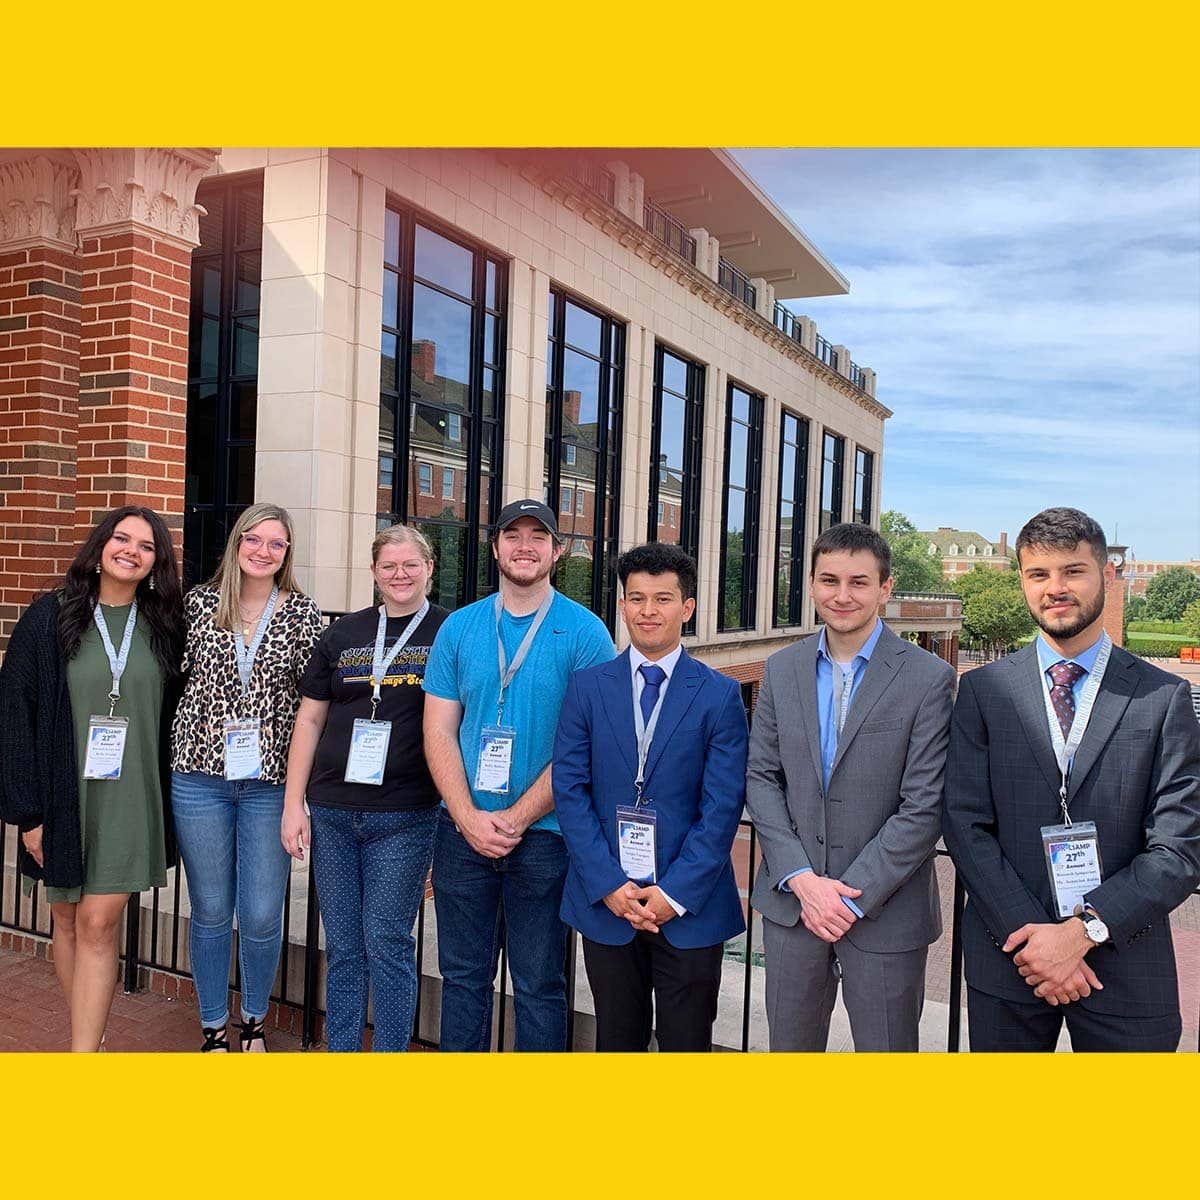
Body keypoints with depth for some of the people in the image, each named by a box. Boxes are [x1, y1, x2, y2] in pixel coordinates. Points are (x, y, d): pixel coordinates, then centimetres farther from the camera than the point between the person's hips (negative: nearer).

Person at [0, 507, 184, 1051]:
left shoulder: (165, 627, 1)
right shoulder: (49, 618, -4)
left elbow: (175, 714, 7)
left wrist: (170, 796, 2)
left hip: (130, 798, 0)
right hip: (62, 794, 1)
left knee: (99, 924, -2)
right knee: (68, 919, 13)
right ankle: (91, 1038, 31)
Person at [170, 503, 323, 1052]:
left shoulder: (302, 613, 1)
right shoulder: (199, 602, 3)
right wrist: (179, 748, 5)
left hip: (270, 781, 0)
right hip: (200, 778, 1)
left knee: (262, 918, 4)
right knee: (210, 912, 11)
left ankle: (253, 1022, 31)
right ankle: (213, 1030, 30)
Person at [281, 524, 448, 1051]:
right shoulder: (342, 633, 8)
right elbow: (309, 719, 10)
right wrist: (293, 804, 5)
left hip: (403, 815, -4)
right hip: (332, 811, 4)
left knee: (386, 943, 1)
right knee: (341, 946, 12)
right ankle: (339, 1047, 26)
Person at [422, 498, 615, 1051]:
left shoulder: (584, 632, -5)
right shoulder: (459, 627, 4)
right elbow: (439, 731, 2)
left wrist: (517, 818, -14)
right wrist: (470, 818, -11)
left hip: (543, 834, -3)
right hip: (462, 830, 3)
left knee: (538, 984, 9)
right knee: (463, 974, 16)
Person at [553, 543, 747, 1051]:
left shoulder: (719, 694, -3)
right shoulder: (587, 686, 1)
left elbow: (722, 806, -6)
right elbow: (569, 789, -2)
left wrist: (675, 892, -12)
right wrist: (608, 885, -10)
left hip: (689, 905, -1)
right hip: (605, 901, 1)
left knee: (686, 1042, 11)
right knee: (617, 1040, 15)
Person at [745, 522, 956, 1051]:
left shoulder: (929, 678, -9)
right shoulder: (781, 669, 3)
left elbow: (923, 807, -12)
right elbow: (761, 778, 2)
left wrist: (851, 894, -14)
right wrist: (802, 880, -9)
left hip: (884, 908, -3)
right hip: (790, 901, 3)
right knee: (789, 1043, 17)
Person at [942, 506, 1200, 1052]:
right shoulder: (984, 689, -1)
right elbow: (966, 826, -5)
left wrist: (1084, 928, -15)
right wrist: (1027, 934, -13)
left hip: (1125, 964, 0)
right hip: (1007, 959, 1)